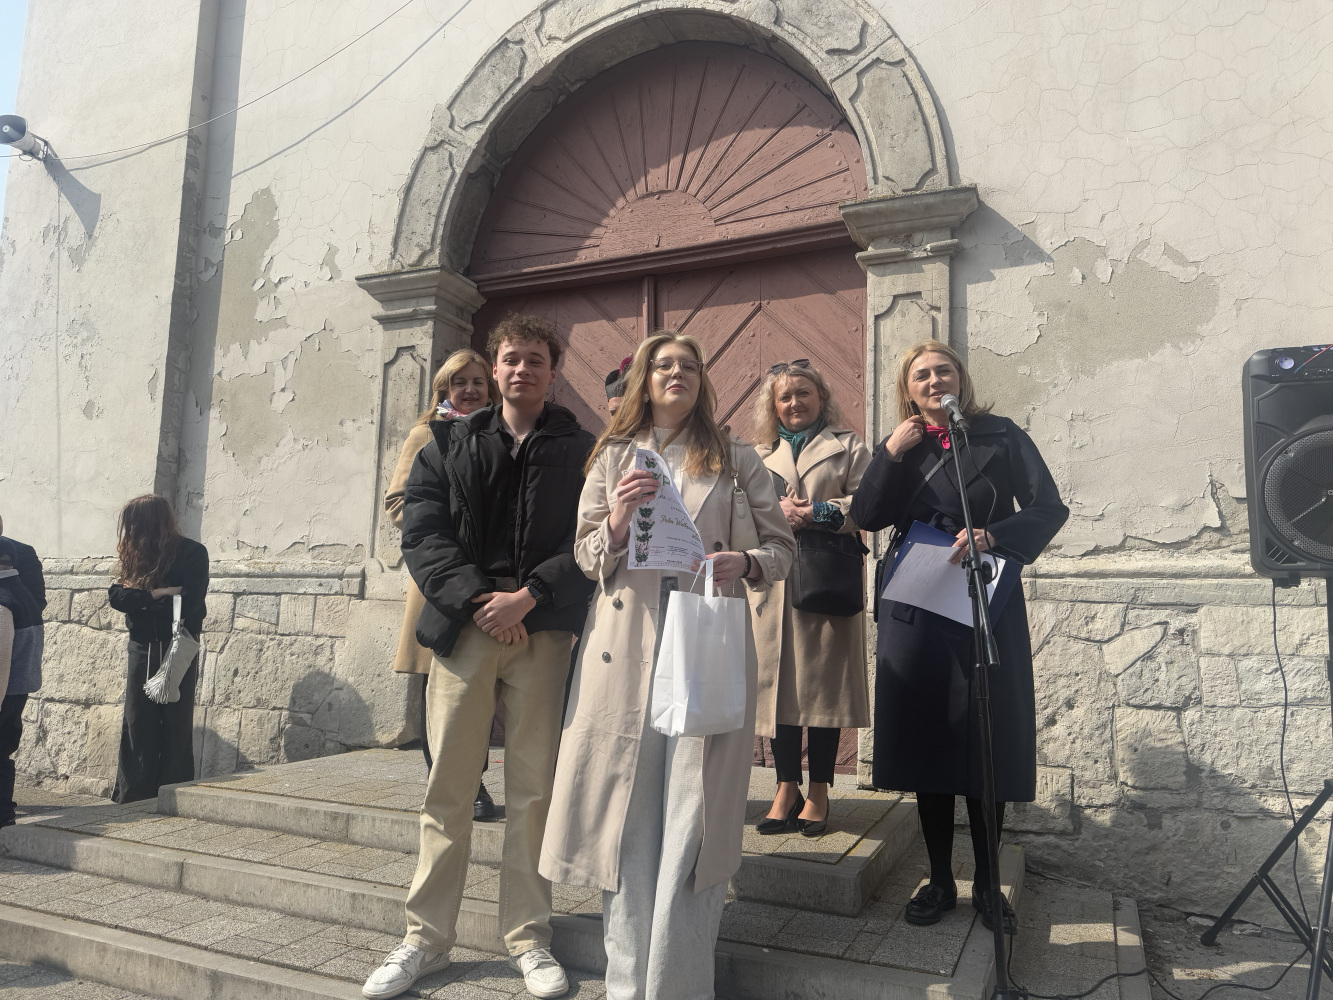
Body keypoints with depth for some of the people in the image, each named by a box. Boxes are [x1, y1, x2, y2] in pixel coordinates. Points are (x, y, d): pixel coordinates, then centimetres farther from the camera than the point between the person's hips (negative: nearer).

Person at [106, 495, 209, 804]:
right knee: (137, 726, 4)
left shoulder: (192, 553, -7)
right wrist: (156, 594, -17)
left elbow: (188, 603, -18)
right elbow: (116, 595, -3)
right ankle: (134, 798, 11)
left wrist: (139, 599, -8)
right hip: (142, 649, 5)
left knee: (176, 727, 1)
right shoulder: (135, 556, 9)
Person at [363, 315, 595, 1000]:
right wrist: (475, 598, -9)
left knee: (533, 789, 5)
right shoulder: (450, 442, 14)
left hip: (541, 629, -1)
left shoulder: (578, 450, 9)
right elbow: (421, 532, 3)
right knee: (447, 789, 6)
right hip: (463, 627, 1)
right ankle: (426, 938, 20)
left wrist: (527, 596, -12)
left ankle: (528, 938, 18)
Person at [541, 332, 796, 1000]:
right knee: (627, 817, 3)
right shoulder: (613, 456, 14)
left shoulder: (735, 458, 12)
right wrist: (618, 520, -10)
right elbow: (587, 557, 11)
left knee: (692, 820, -2)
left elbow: (783, 545, 11)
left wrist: (748, 563, -11)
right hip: (625, 647, 1)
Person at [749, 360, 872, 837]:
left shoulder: (848, 446, 10)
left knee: (823, 681, -1)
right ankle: (787, 788, 15)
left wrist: (818, 512, -13)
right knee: (778, 679, 2)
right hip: (773, 579, 3)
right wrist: (779, 513, -8)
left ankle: (818, 792, 12)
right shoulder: (760, 455, 19)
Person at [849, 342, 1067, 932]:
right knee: (927, 744, 7)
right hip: (914, 614, 2)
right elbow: (866, 516, -1)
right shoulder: (900, 446, 10)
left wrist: (990, 536, -19)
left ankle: (986, 884, 19)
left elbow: (1049, 508, -4)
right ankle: (939, 881, 21)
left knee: (986, 745, 2)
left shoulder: (1000, 436, 2)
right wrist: (890, 455, -10)